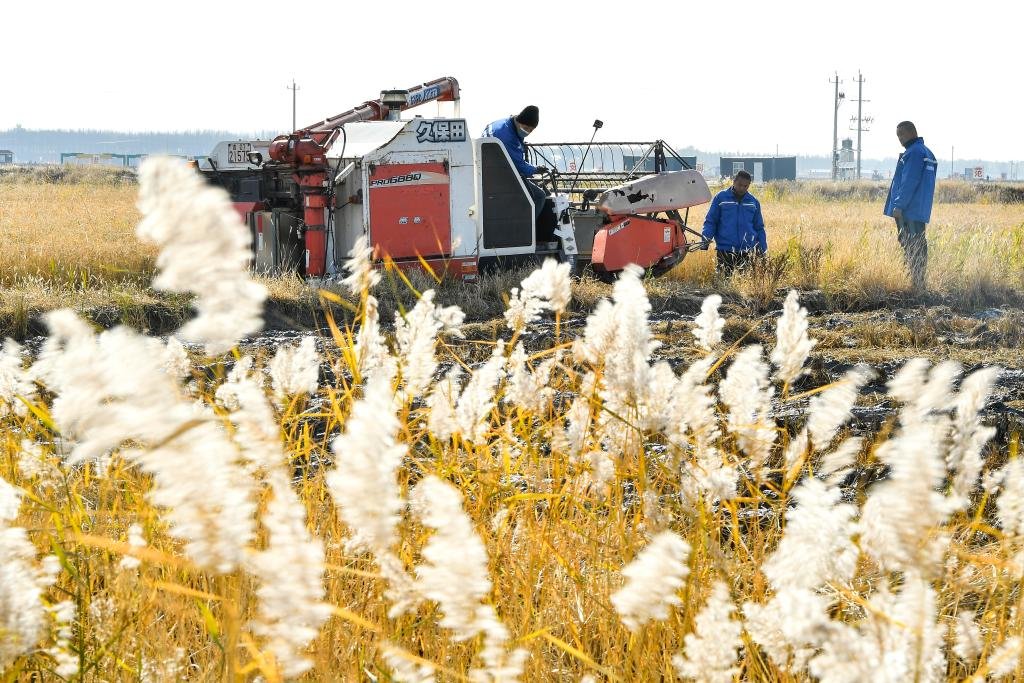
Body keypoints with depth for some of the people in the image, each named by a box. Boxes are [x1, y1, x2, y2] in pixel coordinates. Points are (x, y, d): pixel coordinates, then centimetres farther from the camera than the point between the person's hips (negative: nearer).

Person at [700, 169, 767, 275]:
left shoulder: (753, 202, 11)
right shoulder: (721, 198, 2)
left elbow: (759, 228, 16)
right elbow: (710, 222, 2)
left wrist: (763, 250, 11)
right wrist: (706, 239, -12)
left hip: (747, 253, 2)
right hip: (725, 251, -2)